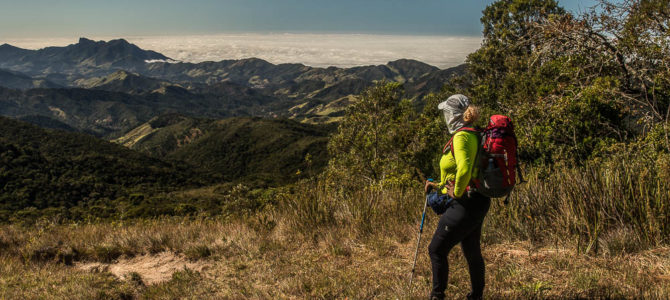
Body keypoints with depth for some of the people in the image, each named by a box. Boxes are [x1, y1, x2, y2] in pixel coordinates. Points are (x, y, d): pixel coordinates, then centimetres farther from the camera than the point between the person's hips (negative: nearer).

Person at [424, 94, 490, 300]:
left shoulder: (461, 137, -18)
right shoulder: (473, 136, 12)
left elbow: (464, 169, -34)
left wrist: (457, 192, -18)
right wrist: (439, 186, 20)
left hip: (467, 203, -10)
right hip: (478, 201, 10)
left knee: (437, 250, 1)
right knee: (471, 250, 22)